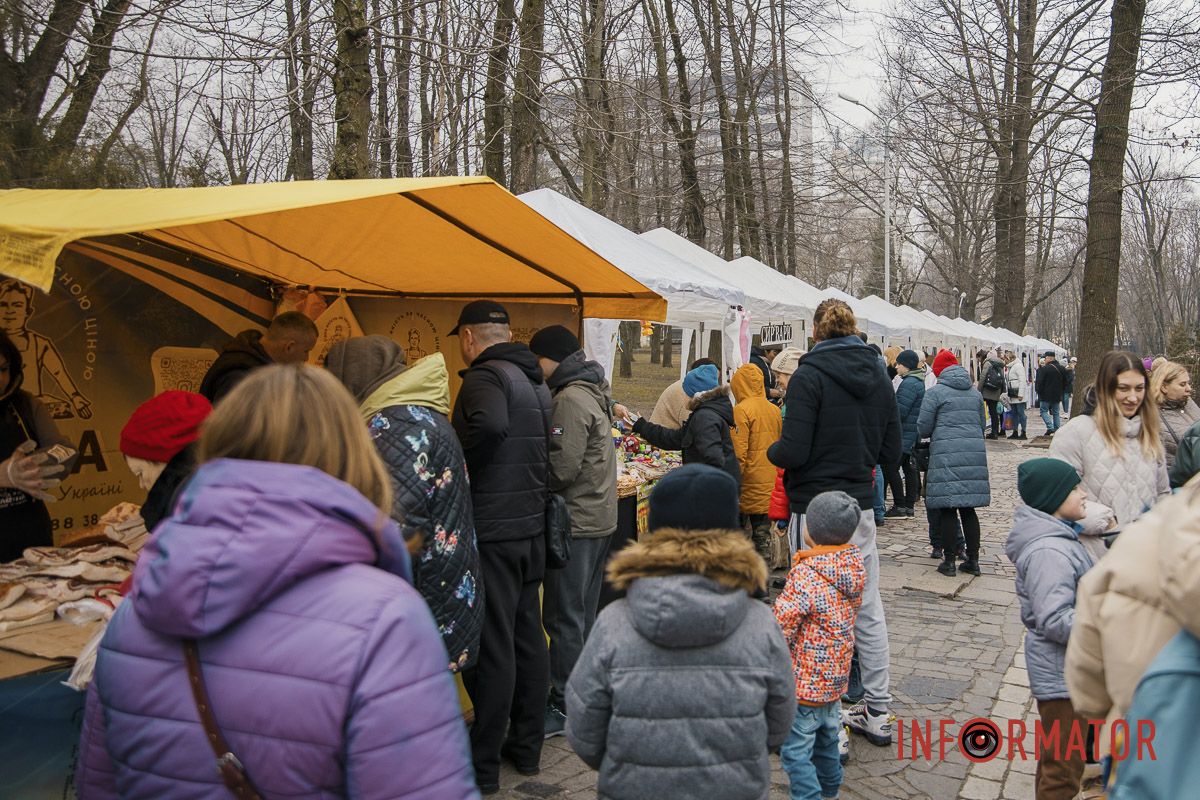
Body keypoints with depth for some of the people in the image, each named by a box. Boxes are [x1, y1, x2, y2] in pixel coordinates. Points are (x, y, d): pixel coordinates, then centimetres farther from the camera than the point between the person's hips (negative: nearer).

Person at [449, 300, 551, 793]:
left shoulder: (484, 375, -13)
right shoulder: (536, 381, 14)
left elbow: (490, 423, -33)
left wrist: (454, 461, -18)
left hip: (491, 531, -9)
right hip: (531, 527, 9)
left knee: (491, 647, -1)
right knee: (528, 637, 15)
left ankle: (483, 766, 10)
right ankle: (527, 747, 27)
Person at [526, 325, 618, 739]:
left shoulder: (571, 400, -17)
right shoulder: (593, 394, 14)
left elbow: (561, 469, -22)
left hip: (575, 522, -10)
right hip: (600, 518, 10)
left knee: (564, 617, -2)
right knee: (583, 615, 17)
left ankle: (563, 707, 6)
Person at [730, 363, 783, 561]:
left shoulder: (741, 410, -14)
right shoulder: (775, 409, 6)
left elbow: (738, 453, -18)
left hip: (749, 483, -6)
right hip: (770, 482, 6)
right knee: (763, 531, 13)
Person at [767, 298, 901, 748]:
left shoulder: (810, 376, -14)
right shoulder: (878, 378, 6)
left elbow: (792, 452, -20)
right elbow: (891, 453, 9)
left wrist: (772, 451, 1)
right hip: (860, 507, 6)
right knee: (868, 610, 15)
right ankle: (877, 713, 26)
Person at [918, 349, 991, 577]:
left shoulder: (935, 392, -3)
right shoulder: (975, 392, 15)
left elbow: (923, 428, -2)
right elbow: (982, 424, 21)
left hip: (946, 455, -5)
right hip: (974, 454, 5)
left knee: (947, 510, 1)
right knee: (968, 508, 12)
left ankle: (949, 561, 4)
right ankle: (973, 560, 14)